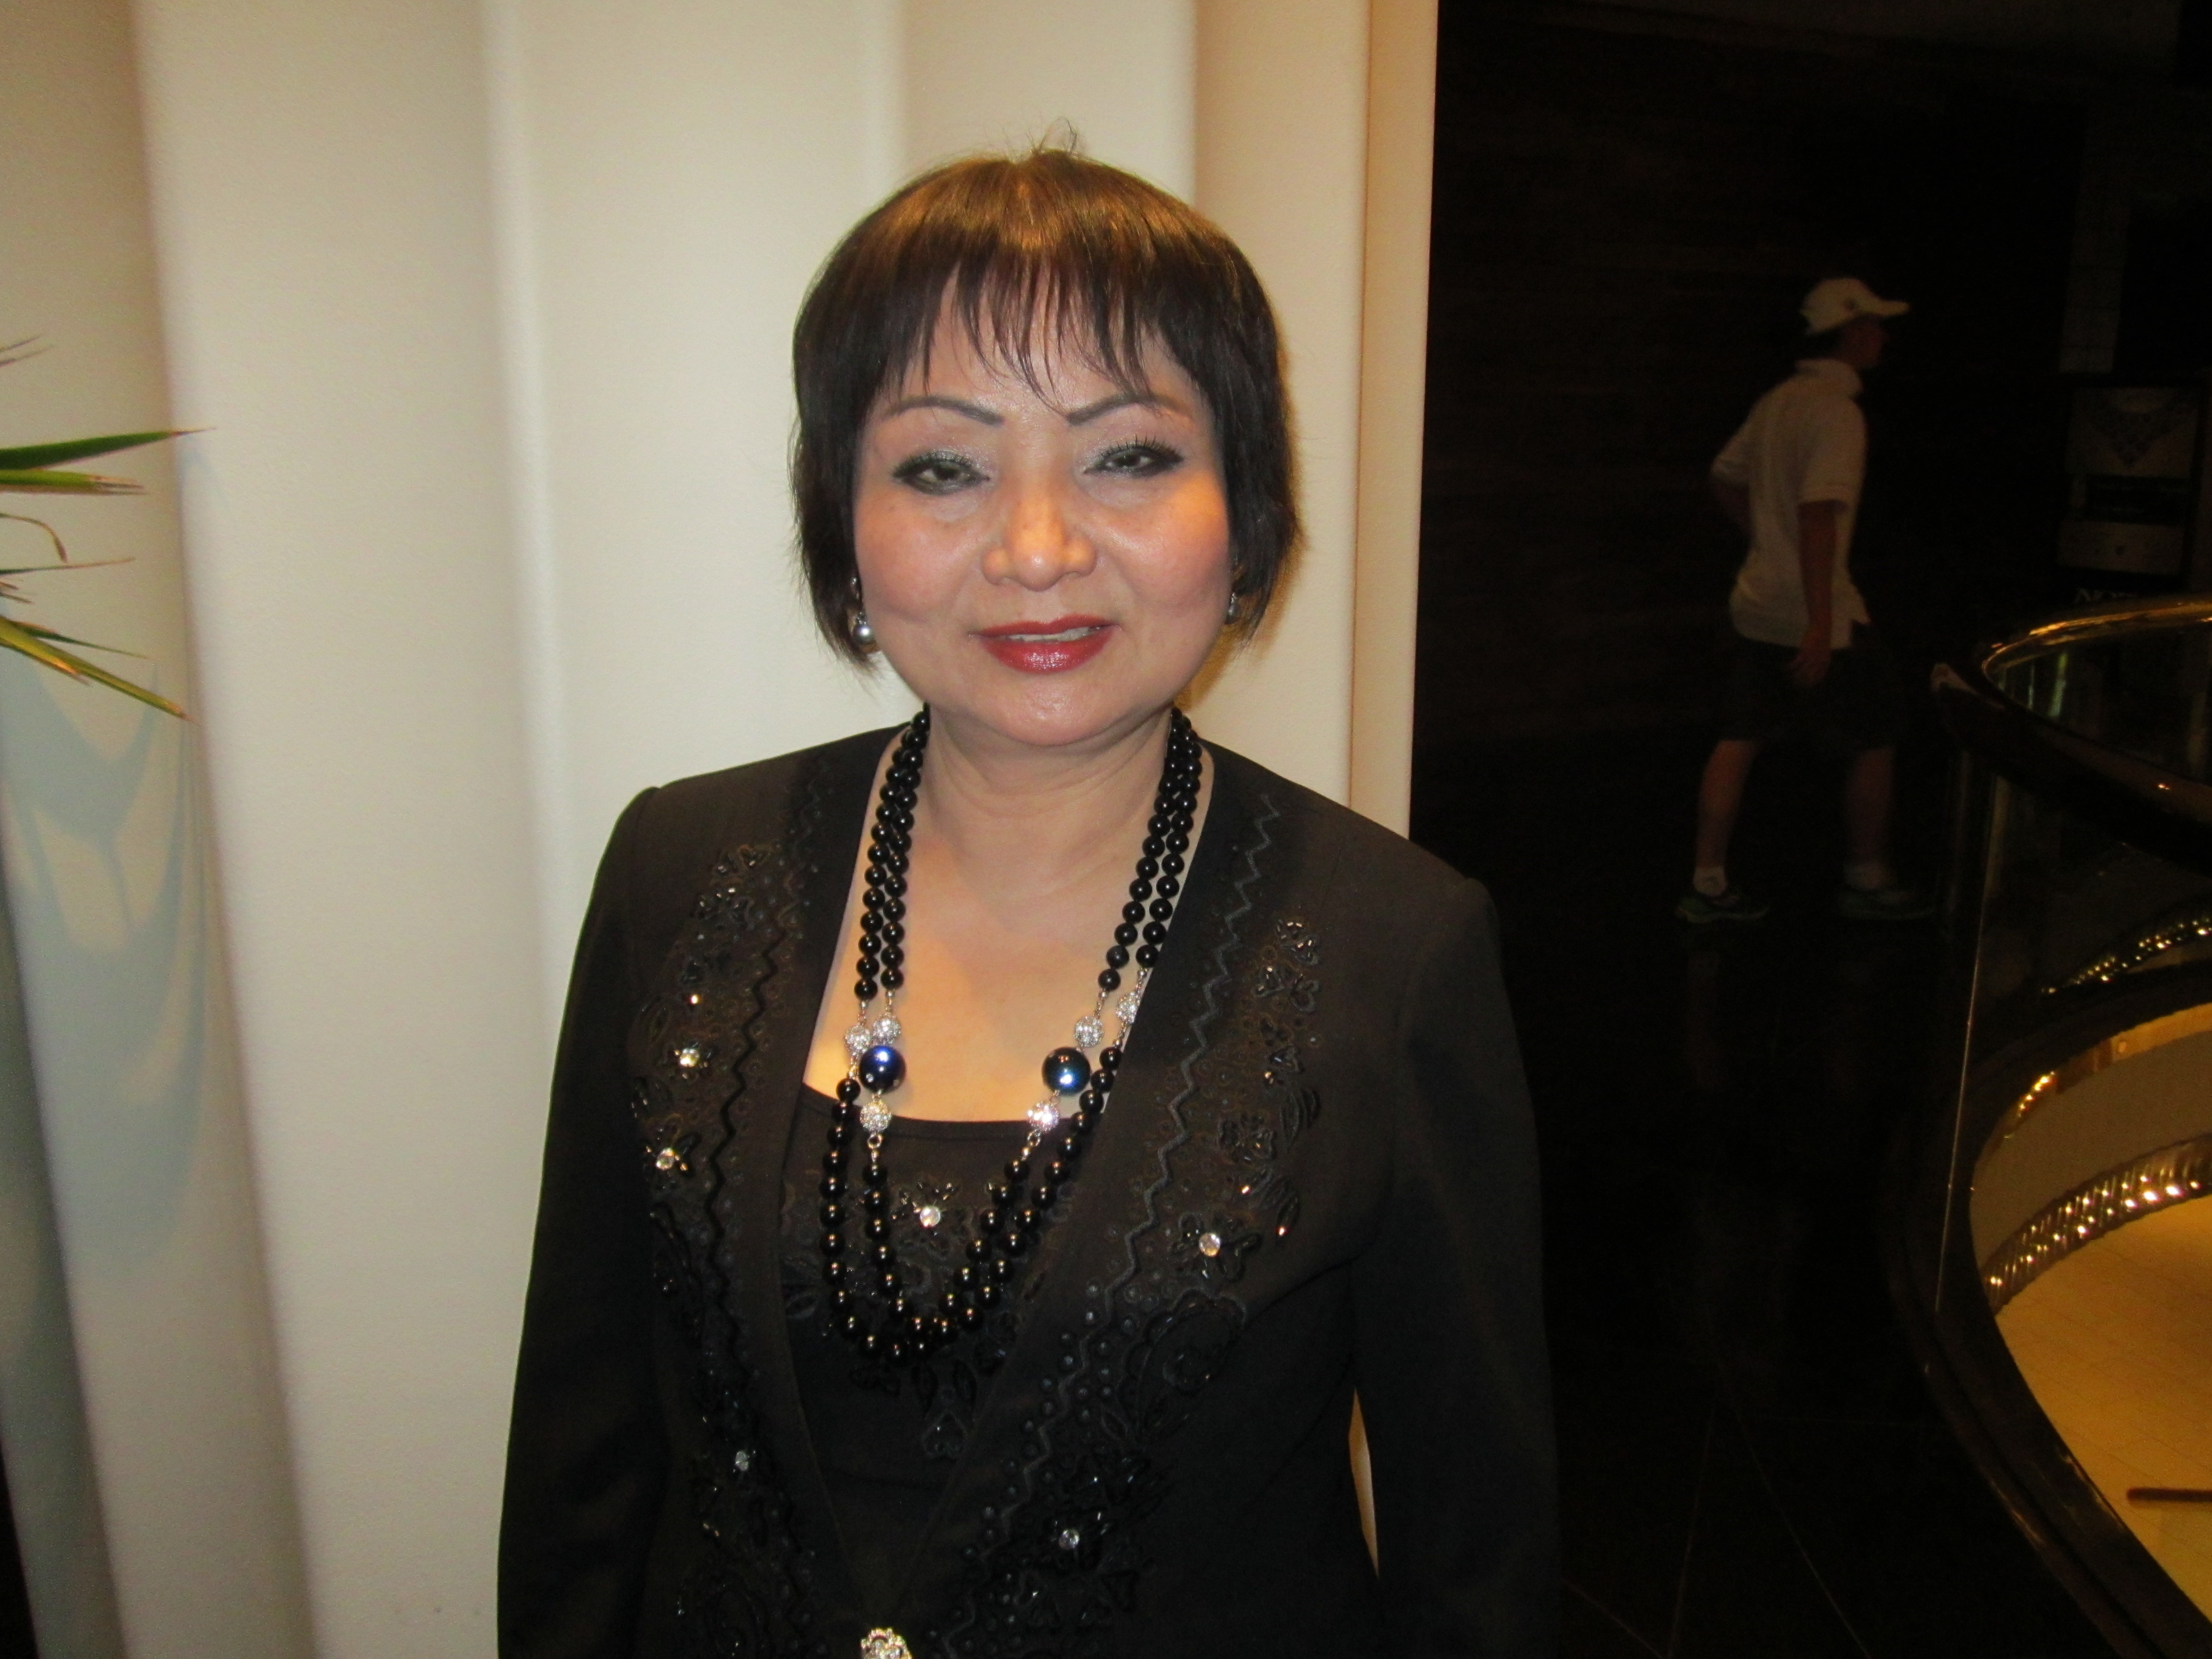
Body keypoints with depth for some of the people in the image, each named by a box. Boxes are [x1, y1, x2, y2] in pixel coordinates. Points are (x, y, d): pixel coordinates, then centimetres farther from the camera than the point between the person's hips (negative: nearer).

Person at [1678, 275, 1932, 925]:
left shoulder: (1778, 401, 10)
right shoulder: (1837, 411, -16)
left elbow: (1726, 478, 20)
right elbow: (1819, 516, -24)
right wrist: (1821, 625, -27)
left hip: (1756, 603, 8)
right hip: (1813, 613, -8)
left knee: (1739, 741, 8)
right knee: (1874, 742, 8)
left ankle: (1707, 883, 10)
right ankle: (1867, 881, 20)